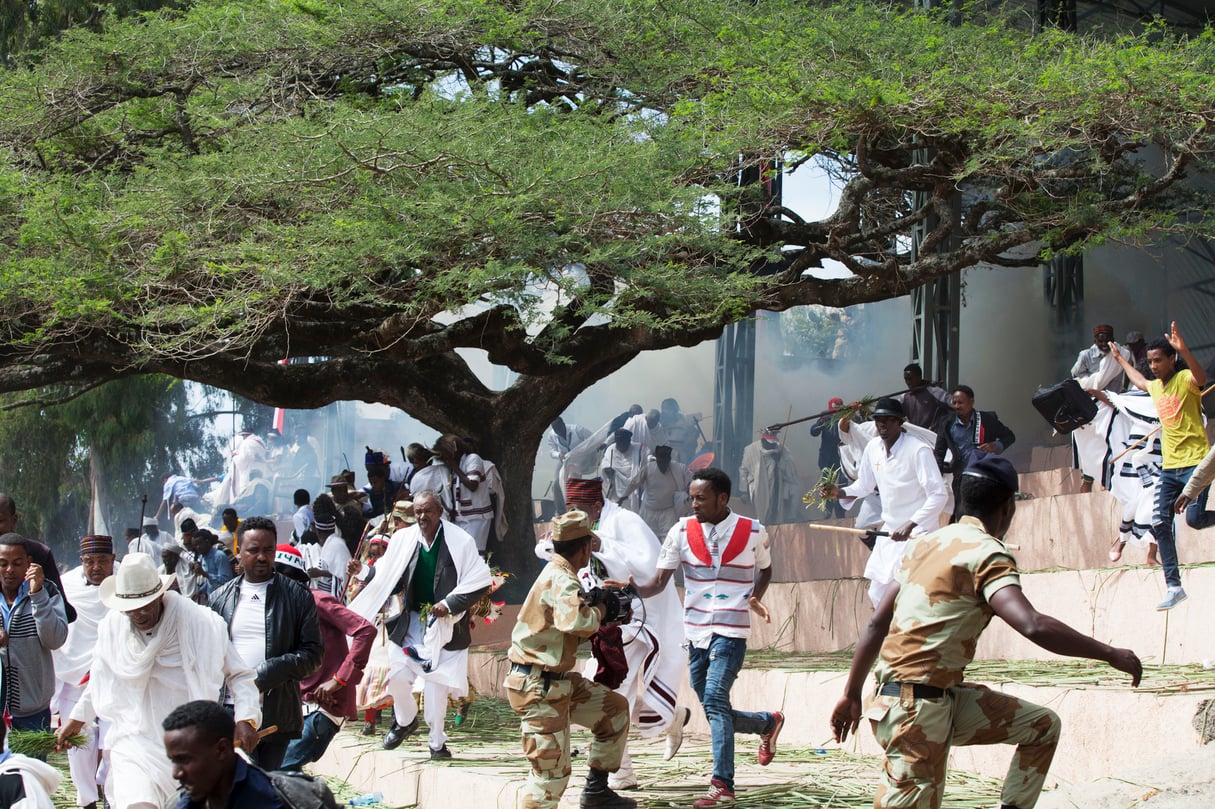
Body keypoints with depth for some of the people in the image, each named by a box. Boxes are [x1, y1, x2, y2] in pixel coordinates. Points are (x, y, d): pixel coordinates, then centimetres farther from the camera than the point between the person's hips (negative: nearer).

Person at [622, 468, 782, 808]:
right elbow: (659, 582, -2)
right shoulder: (682, 531, 0)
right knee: (714, 711, 10)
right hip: (696, 632, 5)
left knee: (714, 699, -21)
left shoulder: (753, 533, -4)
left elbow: (765, 570, 15)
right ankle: (768, 722, 39)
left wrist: (755, 599, -4)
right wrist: (635, 590, -23)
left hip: (731, 632, -4)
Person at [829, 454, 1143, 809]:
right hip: (916, 708, -9)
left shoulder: (930, 543, 14)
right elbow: (1033, 626, -27)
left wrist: (852, 694, 22)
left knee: (1042, 726, 11)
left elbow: (877, 624, 16)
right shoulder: (986, 553, -11)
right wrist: (1110, 654, -20)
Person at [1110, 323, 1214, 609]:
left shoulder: (1184, 380, -8)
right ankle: (1173, 586, 1)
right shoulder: (1155, 387, 15)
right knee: (1160, 524, -2)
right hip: (1170, 467, 7)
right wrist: (1120, 359, 51)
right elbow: (1139, 381, 40)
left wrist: (1184, 350, -49)